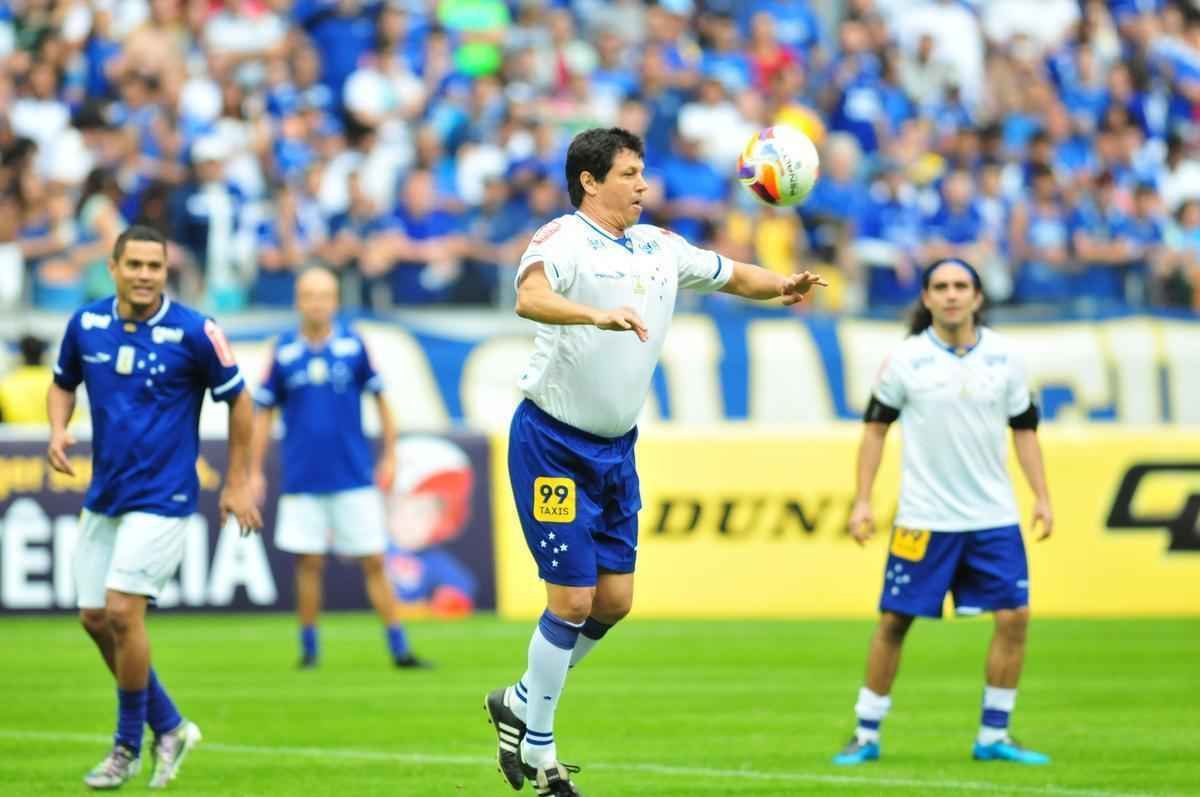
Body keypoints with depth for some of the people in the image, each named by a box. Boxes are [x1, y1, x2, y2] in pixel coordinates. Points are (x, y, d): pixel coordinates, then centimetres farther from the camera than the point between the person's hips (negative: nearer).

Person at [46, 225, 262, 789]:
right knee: (95, 618, 6)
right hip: (103, 496, 6)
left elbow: (237, 400, -1)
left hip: (163, 495, -6)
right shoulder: (86, 324, 0)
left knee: (122, 611, -15)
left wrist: (237, 483, -1)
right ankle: (169, 727, 24)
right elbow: (63, 384, 16)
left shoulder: (194, 333, -12)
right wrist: (58, 430, -5)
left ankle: (129, 745, 2)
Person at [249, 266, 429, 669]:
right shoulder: (284, 352, 0)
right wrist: (254, 471, 6)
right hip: (303, 480, 0)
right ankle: (309, 648, 16)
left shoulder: (353, 346, -1)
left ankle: (399, 648, 1)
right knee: (309, 564, 2)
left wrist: (390, 455, 5)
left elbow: (379, 399, 8)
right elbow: (264, 412, 7)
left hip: (355, 477, 0)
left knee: (374, 562, -1)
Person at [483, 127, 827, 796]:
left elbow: (731, 275, 20)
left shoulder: (660, 248, 8)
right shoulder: (563, 241, -16)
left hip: (617, 448, 7)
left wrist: (782, 285, -2)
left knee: (615, 599, 7)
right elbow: (530, 297, -37)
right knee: (573, 598, -7)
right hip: (553, 444, -7)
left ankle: (522, 703, 27)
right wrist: (598, 315, -55)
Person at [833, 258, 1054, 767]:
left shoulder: (1003, 357, 2)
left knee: (1015, 618, -5)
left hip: (994, 518, 2)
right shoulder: (906, 360, -5)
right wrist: (862, 501, -3)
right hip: (924, 519, -2)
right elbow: (875, 428, 2)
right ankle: (866, 735, 12)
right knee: (894, 622, -1)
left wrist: (1041, 496, 3)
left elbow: (1024, 428, 10)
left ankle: (994, 736, 8)